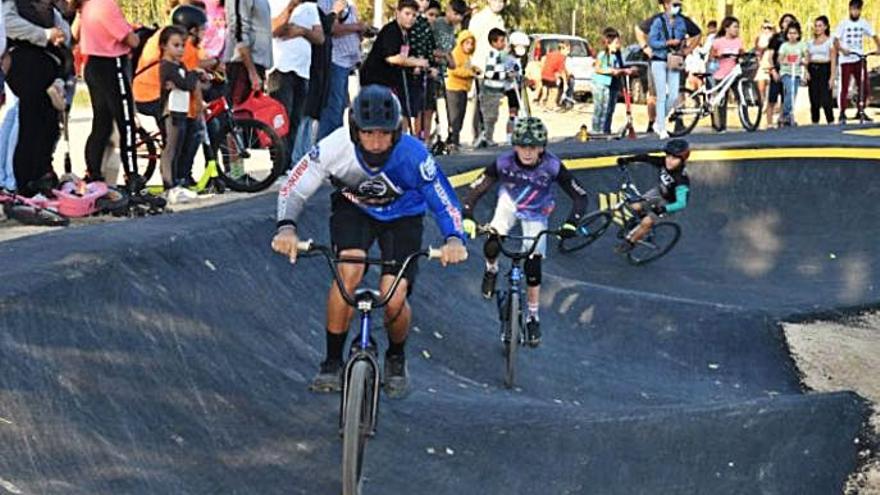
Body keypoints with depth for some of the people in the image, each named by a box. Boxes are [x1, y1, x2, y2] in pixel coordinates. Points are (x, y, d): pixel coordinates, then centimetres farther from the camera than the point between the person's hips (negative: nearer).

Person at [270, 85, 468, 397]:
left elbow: (444, 200, -26)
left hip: (402, 216, 0)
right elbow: (294, 189, -24)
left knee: (394, 301, -15)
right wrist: (286, 227, -42)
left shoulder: (413, 155, -34)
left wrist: (454, 239, -45)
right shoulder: (335, 147, -32)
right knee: (349, 271, -29)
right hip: (353, 209, 1)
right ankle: (332, 363, -10)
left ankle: (396, 359, 21)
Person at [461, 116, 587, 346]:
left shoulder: (552, 166, -33)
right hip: (510, 204, 1)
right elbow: (476, 189, -26)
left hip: (536, 213, 0)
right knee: (491, 247, -22)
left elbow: (580, 196, -28)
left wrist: (571, 223, -42)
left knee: (533, 266, -4)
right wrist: (467, 217, -40)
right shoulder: (504, 163, -32)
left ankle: (532, 317, 17)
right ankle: (491, 271, 16)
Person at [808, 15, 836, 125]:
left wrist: (832, 77, -10)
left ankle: (831, 122, -8)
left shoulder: (830, 41, 3)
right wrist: (806, 71, -3)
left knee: (826, 100, -13)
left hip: (824, 70, -4)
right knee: (814, 101, 2)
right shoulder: (811, 42, 16)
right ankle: (814, 123, 7)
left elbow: (833, 60, -2)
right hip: (812, 70, 4)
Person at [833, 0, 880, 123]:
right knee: (844, 88, -4)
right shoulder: (843, 23, -1)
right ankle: (842, 114, 2)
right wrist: (842, 50, -22)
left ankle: (861, 112, 16)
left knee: (864, 87, 2)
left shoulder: (864, 24, 6)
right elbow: (836, 40, -4)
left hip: (859, 59, 3)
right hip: (846, 60, -3)